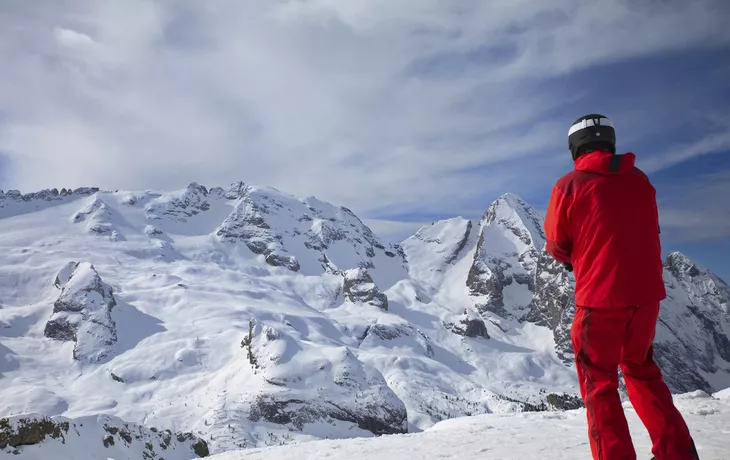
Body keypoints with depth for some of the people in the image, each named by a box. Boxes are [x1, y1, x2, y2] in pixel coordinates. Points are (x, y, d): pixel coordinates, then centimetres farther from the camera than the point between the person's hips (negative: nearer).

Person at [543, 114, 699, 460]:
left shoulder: (570, 185, -8)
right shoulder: (640, 180, 7)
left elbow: (556, 246, -1)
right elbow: (645, 235, 16)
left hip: (600, 296, -5)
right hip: (646, 292, 5)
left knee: (599, 383, 8)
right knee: (641, 370, 24)